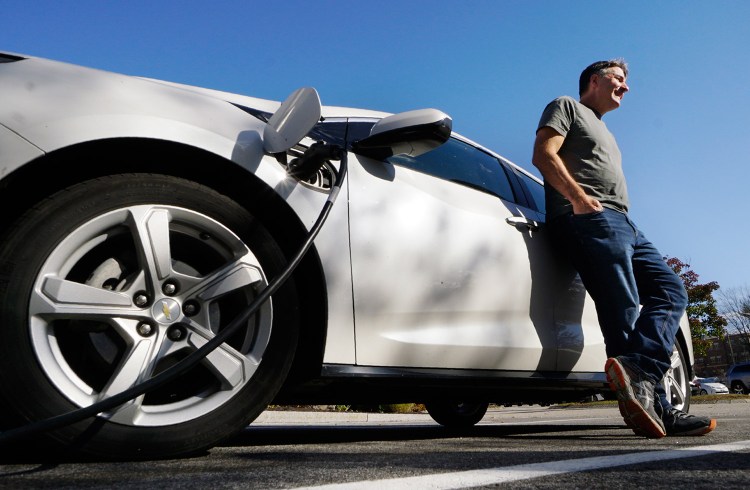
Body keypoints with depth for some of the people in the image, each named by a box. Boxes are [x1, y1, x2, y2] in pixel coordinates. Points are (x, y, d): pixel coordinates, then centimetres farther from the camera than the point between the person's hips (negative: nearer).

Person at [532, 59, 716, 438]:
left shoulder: (603, 133, 39)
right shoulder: (566, 107, 12)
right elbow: (543, 154, -6)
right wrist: (579, 198, -19)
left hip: (622, 224, 9)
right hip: (589, 220, -9)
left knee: (670, 291, -9)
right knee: (624, 313, -17)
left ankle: (637, 373, -27)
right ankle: (654, 405, -21)